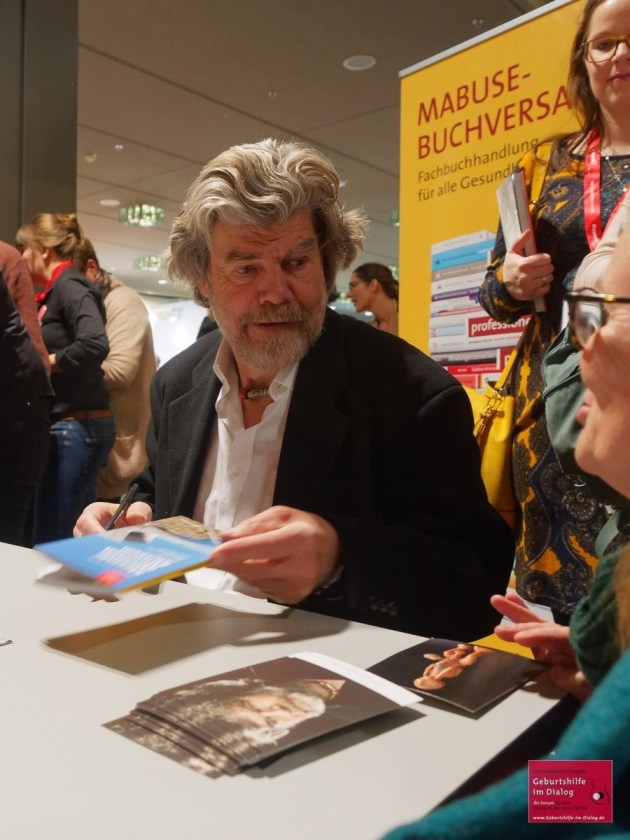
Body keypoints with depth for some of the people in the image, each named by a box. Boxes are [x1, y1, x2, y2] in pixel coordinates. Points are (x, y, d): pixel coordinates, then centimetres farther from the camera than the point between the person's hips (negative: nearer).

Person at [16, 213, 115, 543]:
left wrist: (48, 361, -14)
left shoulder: (69, 285, -11)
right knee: (49, 535, 16)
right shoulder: (56, 291, 17)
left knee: (57, 542, -2)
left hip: (78, 426, -10)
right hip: (68, 426, 10)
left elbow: (94, 345, -27)